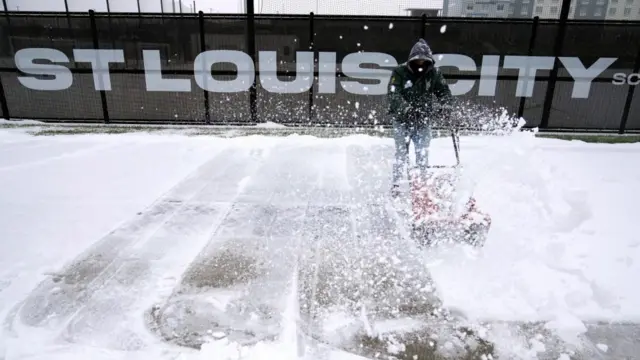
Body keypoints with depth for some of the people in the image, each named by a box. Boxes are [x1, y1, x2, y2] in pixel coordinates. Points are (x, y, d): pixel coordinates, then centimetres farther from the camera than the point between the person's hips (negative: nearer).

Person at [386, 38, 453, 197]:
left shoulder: (434, 73, 3)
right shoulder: (400, 72, -7)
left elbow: (444, 91, 1)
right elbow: (393, 93, -18)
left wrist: (445, 105, -21)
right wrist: (405, 107, -35)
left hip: (424, 119, 3)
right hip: (402, 119, -2)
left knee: (423, 152, 1)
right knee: (402, 151, -4)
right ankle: (396, 183, 5)